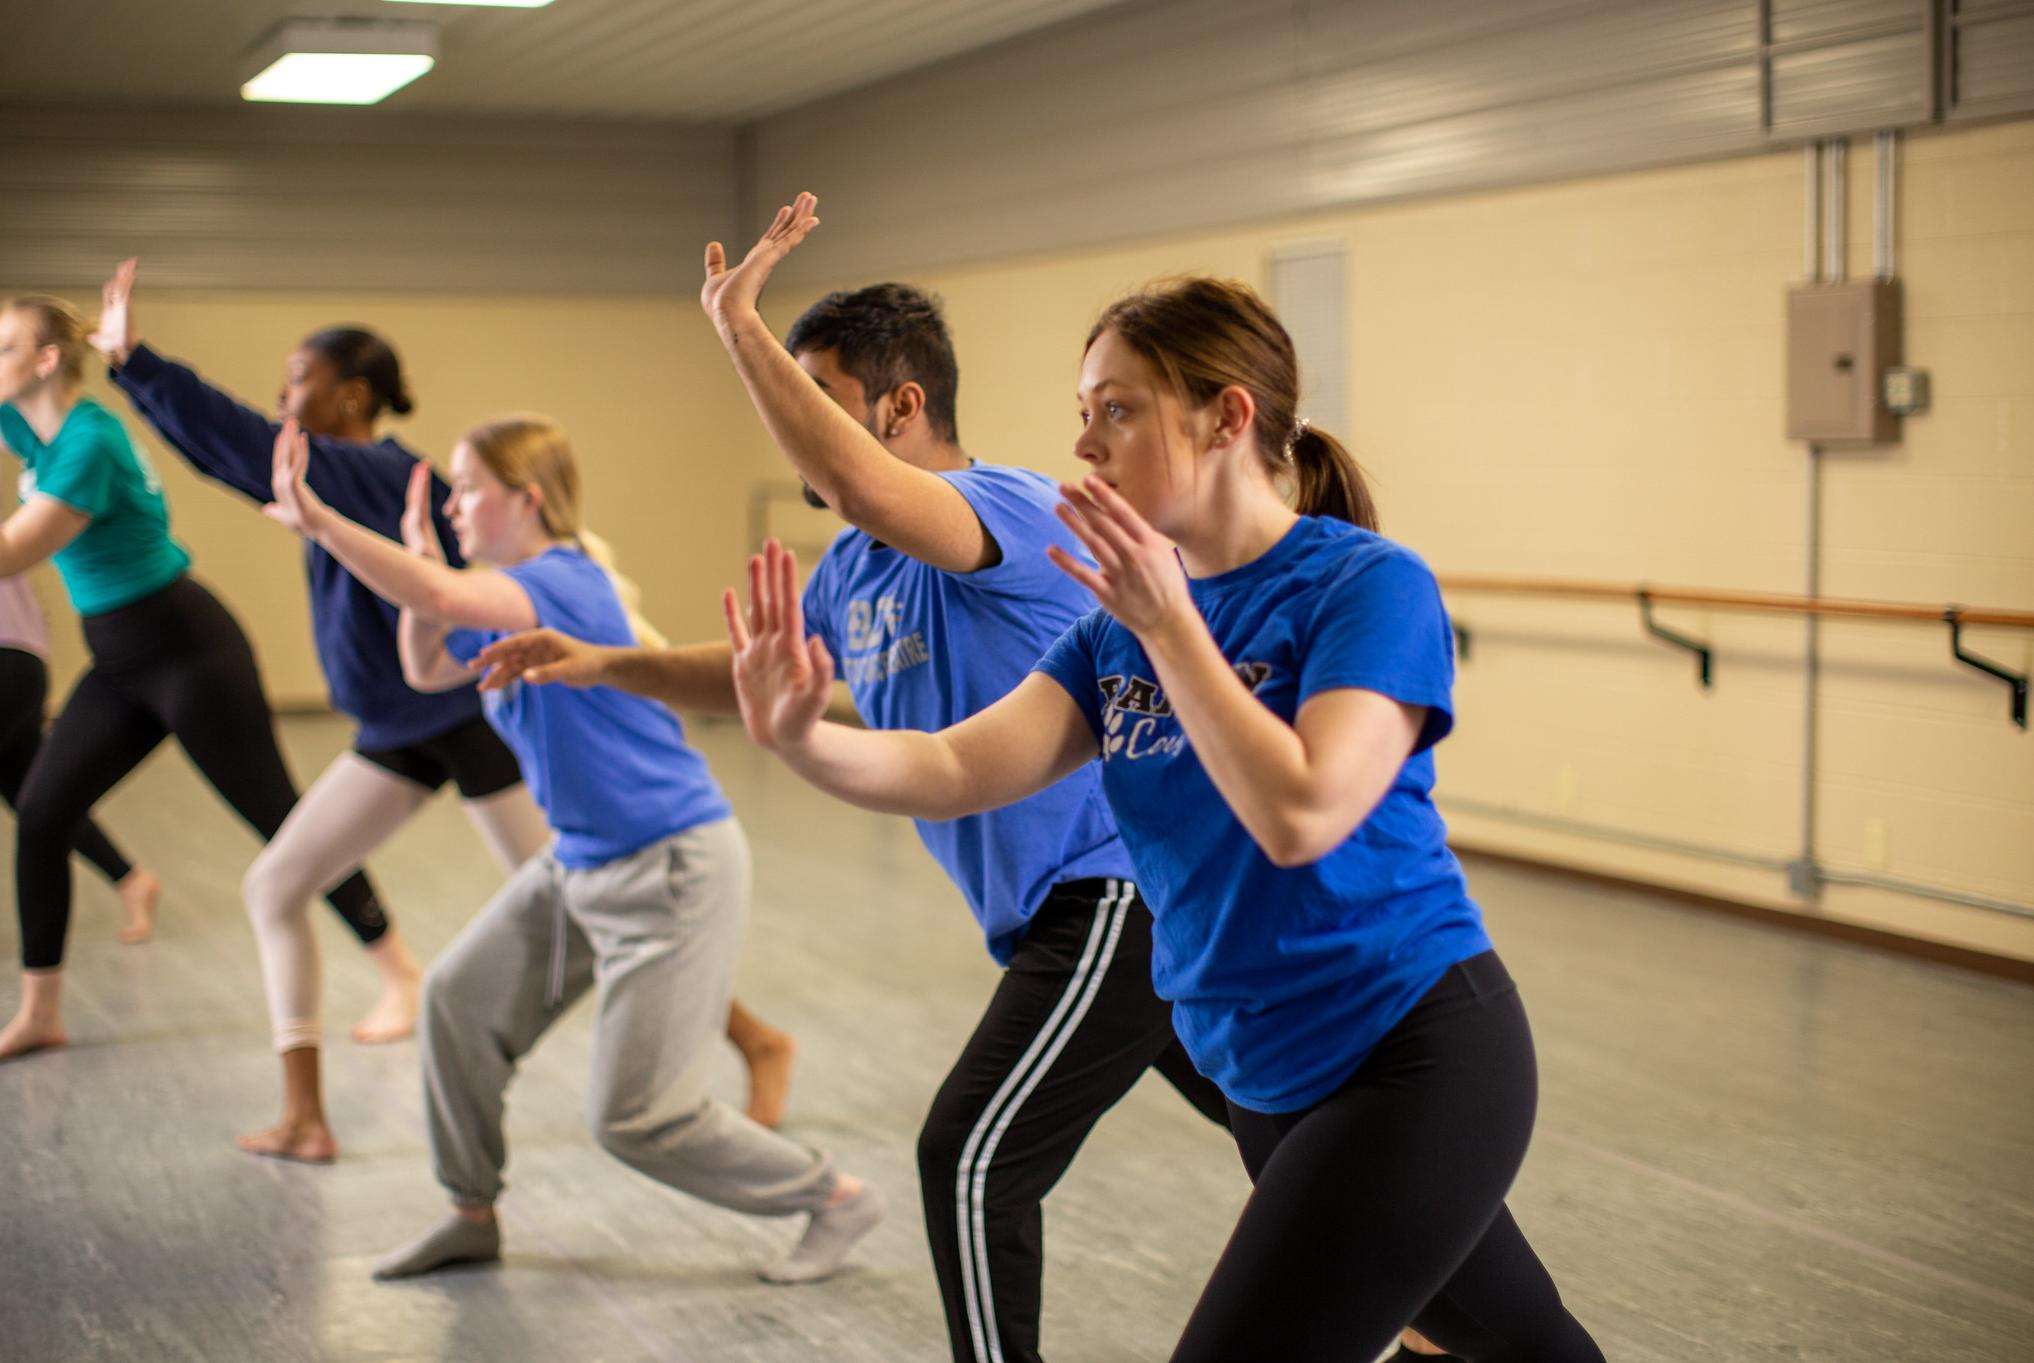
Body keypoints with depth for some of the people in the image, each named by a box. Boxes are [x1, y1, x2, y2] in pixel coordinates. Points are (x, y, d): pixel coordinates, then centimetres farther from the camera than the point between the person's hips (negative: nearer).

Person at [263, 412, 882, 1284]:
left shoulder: (563, 581, -21)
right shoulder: (509, 601, 8)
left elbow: (438, 597, -37)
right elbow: (426, 671, 19)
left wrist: (316, 519, -35)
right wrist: (420, 554, 5)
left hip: (674, 868, -10)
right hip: (580, 865, 10)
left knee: (636, 1118, -5)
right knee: (461, 999, 11)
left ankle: (837, 1198, 13)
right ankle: (472, 1217, 28)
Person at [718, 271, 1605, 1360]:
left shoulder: (1368, 585, -17)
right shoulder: (1124, 622, 2)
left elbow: (1300, 813, -30)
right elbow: (960, 769, -9)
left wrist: (1168, 626, -25)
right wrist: (800, 740, -26)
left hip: (1413, 1064, -7)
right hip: (1266, 1083, 7)